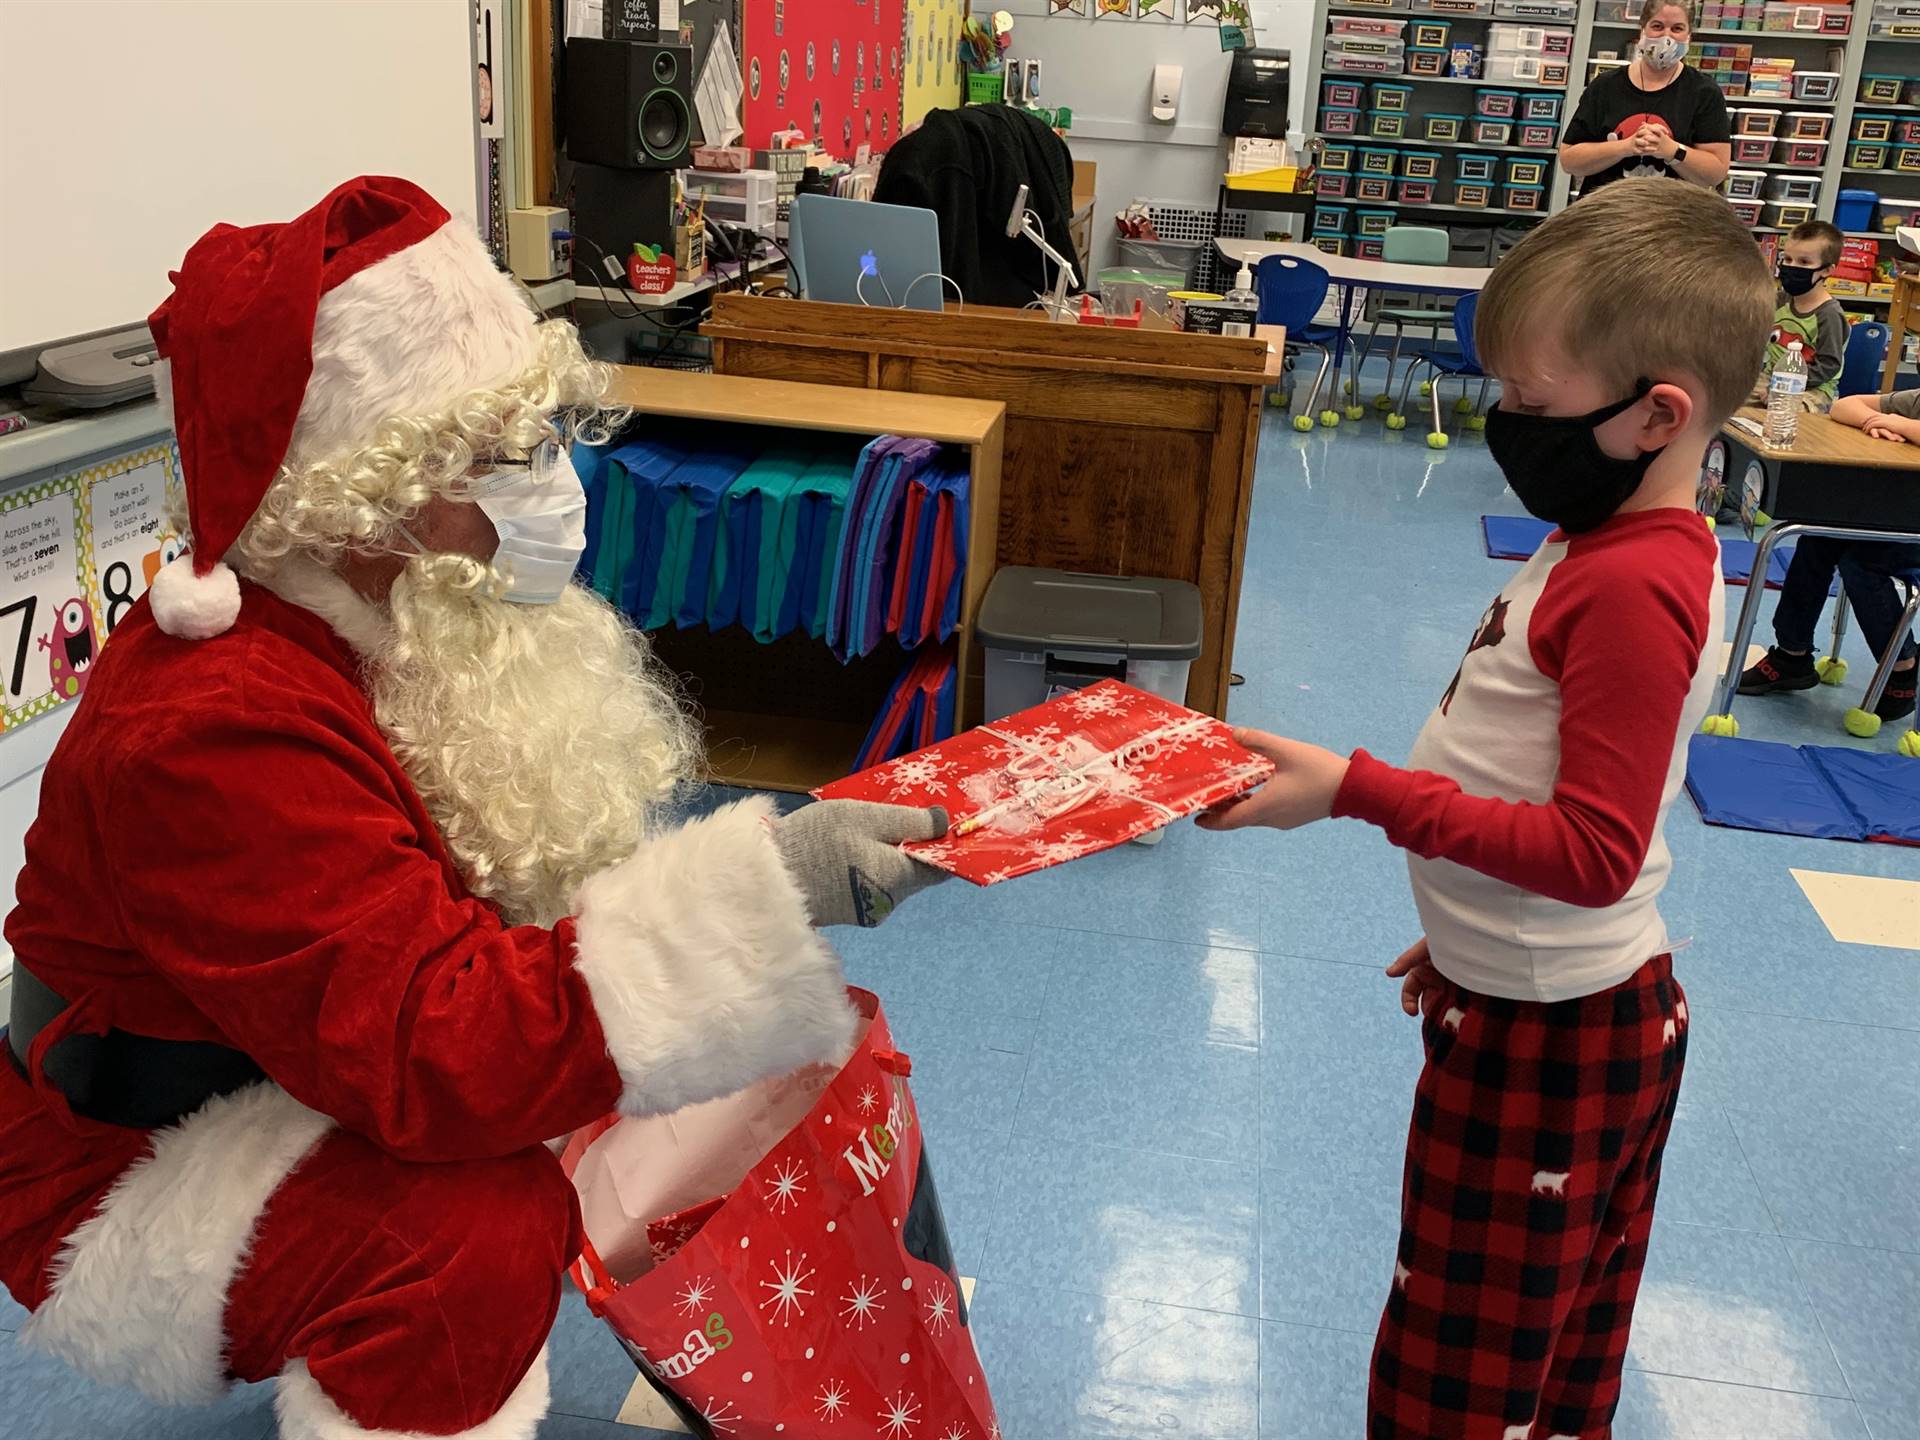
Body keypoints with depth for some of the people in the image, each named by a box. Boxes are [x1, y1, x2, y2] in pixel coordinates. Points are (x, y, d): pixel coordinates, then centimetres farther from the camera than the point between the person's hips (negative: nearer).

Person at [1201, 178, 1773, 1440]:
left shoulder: (1634, 593, -27)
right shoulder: (1619, 543, 4)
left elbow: (1592, 852, -29)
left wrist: (1359, 790, -29)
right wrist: (1479, 926, 22)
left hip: (1546, 1041, -9)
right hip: (1582, 1012, 9)